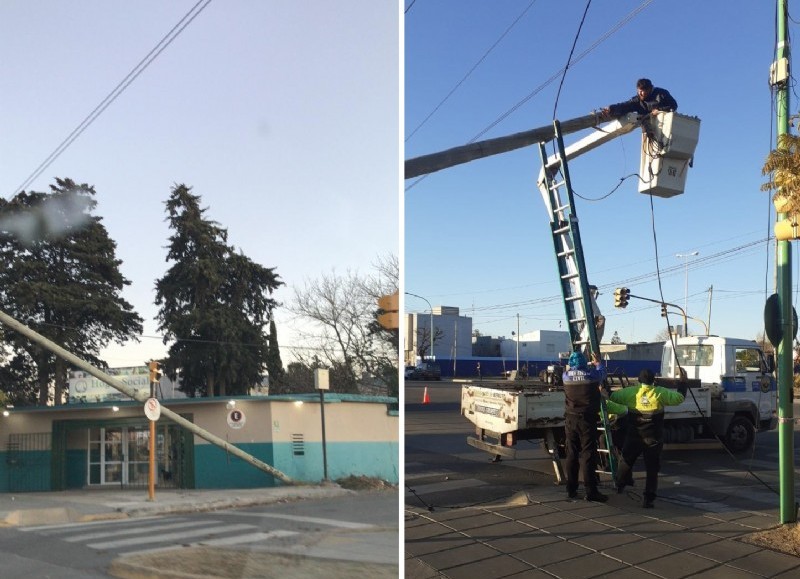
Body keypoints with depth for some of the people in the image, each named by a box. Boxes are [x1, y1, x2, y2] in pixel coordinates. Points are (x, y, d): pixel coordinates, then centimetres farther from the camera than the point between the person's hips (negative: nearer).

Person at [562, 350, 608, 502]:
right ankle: (590, 491, -5)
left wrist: (570, 366, 46)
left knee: (571, 454, 10)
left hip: (571, 419, 3)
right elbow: (602, 372, 16)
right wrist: (597, 363, 37)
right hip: (587, 419, -3)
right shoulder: (591, 374, -6)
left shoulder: (566, 375, 1)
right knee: (588, 454, -4)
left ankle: (571, 489, 16)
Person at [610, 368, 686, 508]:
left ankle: (620, 485, 37)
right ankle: (648, 499, 5)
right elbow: (679, 397, -2)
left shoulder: (631, 392, -4)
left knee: (626, 460, 22)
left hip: (634, 437, 1)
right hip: (653, 438, -1)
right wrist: (683, 382, 11)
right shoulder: (660, 393, -8)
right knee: (652, 469, 7)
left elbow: (612, 396, 4)